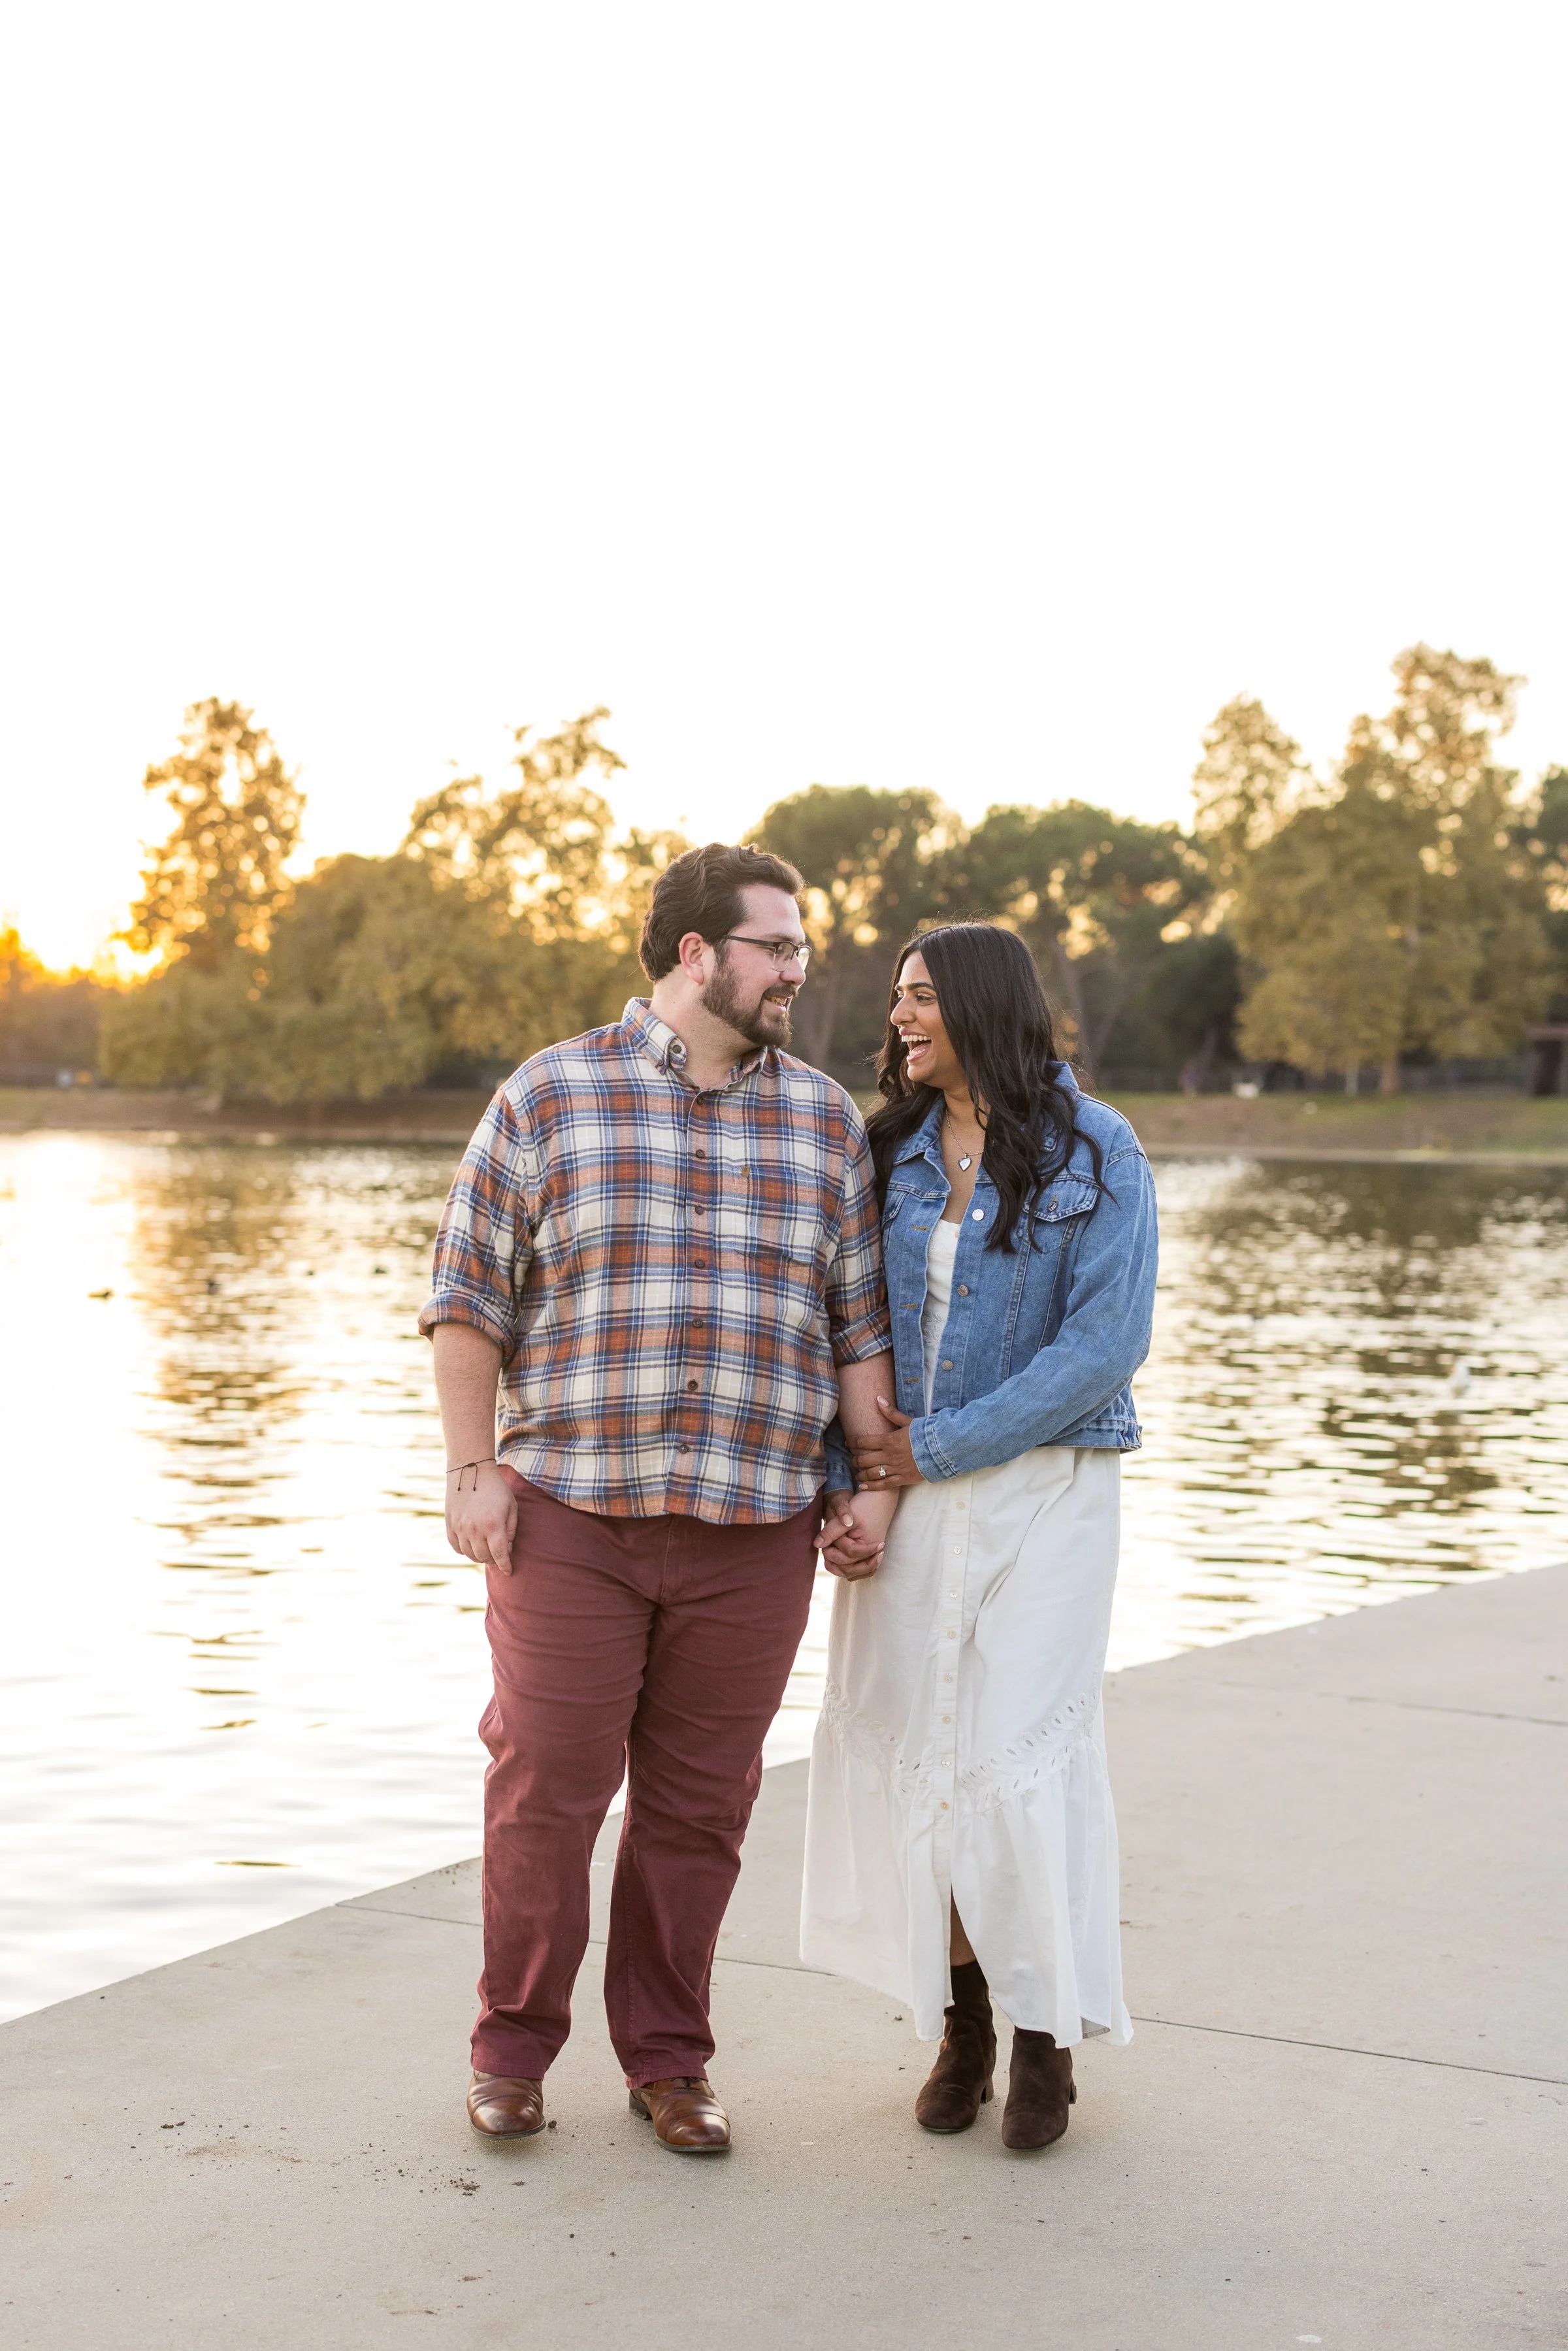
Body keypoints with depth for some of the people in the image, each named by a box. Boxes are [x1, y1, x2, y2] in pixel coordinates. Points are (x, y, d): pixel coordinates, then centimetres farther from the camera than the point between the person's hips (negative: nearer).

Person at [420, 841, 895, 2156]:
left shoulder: (826, 1122, 9)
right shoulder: (551, 1098, 1)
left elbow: (862, 1321, 12)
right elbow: (470, 1296, 3)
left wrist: (875, 1482, 6)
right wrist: (473, 1469, -2)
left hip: (756, 1533, 2)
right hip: (568, 1517, -2)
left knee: (699, 1804, 8)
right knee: (546, 1789, 1)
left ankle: (667, 2059, 23)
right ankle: (514, 2046, 20)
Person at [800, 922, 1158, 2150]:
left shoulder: (1093, 1150, -7)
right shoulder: (889, 1150, 7)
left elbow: (1104, 1346, -12)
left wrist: (941, 1447, -13)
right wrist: (852, 1474, -6)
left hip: (1041, 1486, -4)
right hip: (908, 1489, 4)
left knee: (1020, 1755, -4)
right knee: (907, 1746, 3)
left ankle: (1046, 2037, 12)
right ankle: (959, 2023, 18)